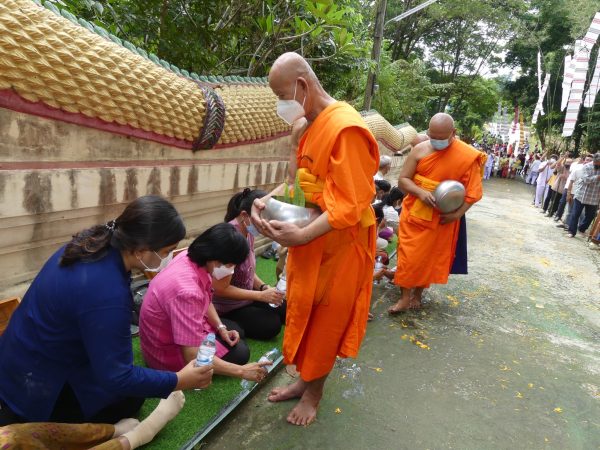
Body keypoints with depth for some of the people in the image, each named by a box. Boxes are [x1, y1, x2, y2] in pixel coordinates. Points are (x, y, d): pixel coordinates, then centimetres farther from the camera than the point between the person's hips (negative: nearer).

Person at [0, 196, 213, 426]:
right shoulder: (107, 292, -35)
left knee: (131, 390, 11)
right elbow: (115, 377, -27)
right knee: (129, 400, 1)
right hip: (33, 385, -8)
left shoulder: (93, 243, -10)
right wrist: (179, 381, -17)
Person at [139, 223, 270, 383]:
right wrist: (241, 371, -31)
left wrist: (221, 328, -8)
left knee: (237, 331, 18)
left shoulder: (192, 257, -14)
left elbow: (206, 300, 6)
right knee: (239, 352, -7)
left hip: (180, 328, 9)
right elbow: (193, 357, -37)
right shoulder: (187, 290, -39)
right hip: (167, 350, -9)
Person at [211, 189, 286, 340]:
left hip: (244, 297, 9)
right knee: (271, 325, -15)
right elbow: (221, 289, -26)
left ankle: (236, 326, 10)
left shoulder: (248, 232, -3)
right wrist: (261, 295, -24)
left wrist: (264, 287, -8)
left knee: (284, 309, 5)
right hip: (226, 308, -9)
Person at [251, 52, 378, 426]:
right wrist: (268, 200, -2)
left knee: (326, 320, 11)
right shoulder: (311, 126, 6)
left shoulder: (347, 129, -22)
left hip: (337, 244, -8)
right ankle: (304, 380, 40)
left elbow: (352, 205, -24)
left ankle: (314, 393, 32)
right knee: (303, 313, 19)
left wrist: (302, 235, -29)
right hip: (309, 240, 8)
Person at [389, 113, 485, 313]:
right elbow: (403, 179, -5)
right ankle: (405, 297, 16)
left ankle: (418, 294, 27)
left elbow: (474, 191, -8)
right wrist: (420, 192, -23)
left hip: (442, 218, -1)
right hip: (414, 213, 2)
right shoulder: (419, 150, -5)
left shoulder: (468, 156, -10)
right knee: (409, 256, 4)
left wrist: (458, 213, -21)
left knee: (430, 257, 9)